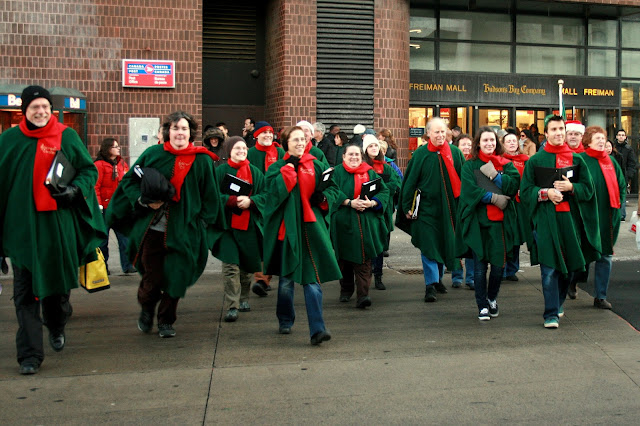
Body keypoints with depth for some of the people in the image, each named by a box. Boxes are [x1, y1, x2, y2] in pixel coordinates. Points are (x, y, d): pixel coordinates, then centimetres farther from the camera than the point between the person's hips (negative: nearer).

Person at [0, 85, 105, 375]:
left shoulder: (67, 137, 4)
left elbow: (89, 170, 8)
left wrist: (75, 189, -12)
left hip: (59, 224, 0)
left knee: (59, 281, 13)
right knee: (26, 291, -2)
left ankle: (57, 327, 43)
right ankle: (30, 354, 3)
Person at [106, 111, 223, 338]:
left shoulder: (202, 161, 0)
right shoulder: (153, 154, 1)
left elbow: (210, 197, 7)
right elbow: (129, 180, 8)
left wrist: (202, 225, 1)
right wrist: (143, 200, -9)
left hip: (183, 231, 0)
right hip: (151, 228, 0)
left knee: (175, 277, 3)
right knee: (152, 277, 3)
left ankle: (166, 321, 24)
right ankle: (146, 309, 35)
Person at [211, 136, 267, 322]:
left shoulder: (255, 172, 9)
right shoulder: (221, 171, 1)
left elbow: (264, 195, 3)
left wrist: (250, 201, -16)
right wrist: (233, 200, -20)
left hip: (249, 223, 3)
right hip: (228, 223, -3)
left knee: (247, 265, 11)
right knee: (230, 266, -11)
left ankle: (244, 298, 30)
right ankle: (231, 306, -10)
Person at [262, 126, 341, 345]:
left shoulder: (316, 166, 11)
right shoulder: (277, 168, 5)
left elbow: (333, 188, 14)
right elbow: (276, 192, -13)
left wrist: (323, 197, -7)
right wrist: (290, 167, -9)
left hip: (311, 227, 1)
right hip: (286, 229, 0)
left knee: (312, 279, -8)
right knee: (286, 279, 9)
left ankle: (317, 329, -11)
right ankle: (285, 321, 31)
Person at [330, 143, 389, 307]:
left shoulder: (370, 173, 12)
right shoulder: (337, 172, 5)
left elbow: (384, 191, 6)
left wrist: (372, 203, -12)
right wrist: (350, 202, -20)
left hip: (366, 222, 1)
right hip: (344, 221, -1)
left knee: (364, 259, -8)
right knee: (345, 257, 7)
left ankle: (362, 295, -11)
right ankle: (346, 290, 26)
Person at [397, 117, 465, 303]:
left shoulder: (455, 153, 2)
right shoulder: (420, 154, -4)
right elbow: (410, 182, -1)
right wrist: (407, 207, -4)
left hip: (448, 207, 3)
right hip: (426, 207, -3)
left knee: (445, 244, 13)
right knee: (428, 246, -6)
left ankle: (438, 279, 30)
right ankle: (430, 285, -6)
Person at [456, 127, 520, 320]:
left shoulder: (506, 165, 12)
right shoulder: (470, 166, 5)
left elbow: (514, 185, -4)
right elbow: (470, 190, -8)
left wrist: (493, 173, -9)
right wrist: (494, 198, -13)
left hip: (501, 220, 2)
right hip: (478, 220, -2)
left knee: (499, 264, 5)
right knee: (480, 266, 0)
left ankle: (492, 299, 28)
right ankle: (482, 306, 9)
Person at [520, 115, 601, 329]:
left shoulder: (576, 159, 10)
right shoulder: (535, 161, 5)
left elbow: (588, 188, 8)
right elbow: (525, 191, 3)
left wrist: (571, 187, -11)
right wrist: (546, 192, -13)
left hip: (570, 218, 3)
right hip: (546, 219, -3)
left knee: (569, 266, 10)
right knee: (549, 267, -7)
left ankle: (558, 301, 34)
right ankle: (551, 314, -4)